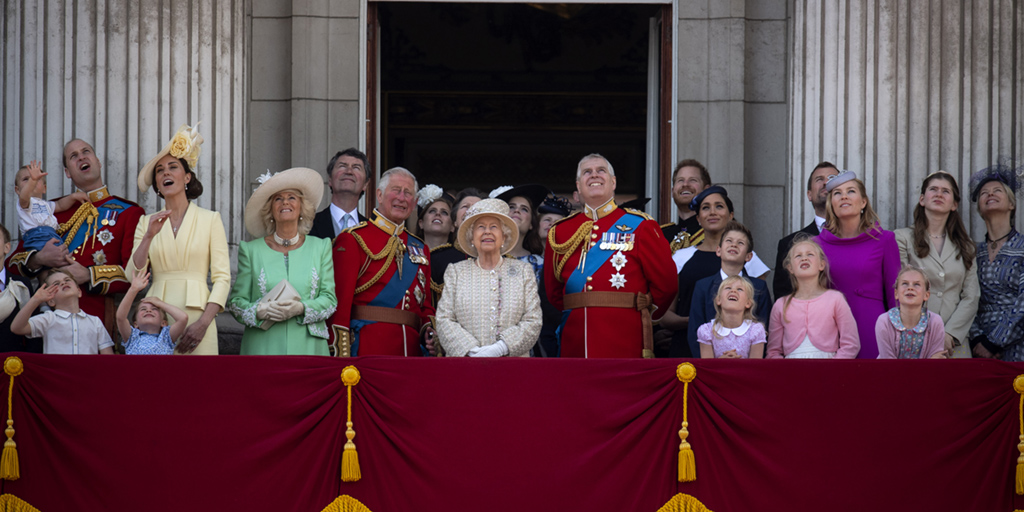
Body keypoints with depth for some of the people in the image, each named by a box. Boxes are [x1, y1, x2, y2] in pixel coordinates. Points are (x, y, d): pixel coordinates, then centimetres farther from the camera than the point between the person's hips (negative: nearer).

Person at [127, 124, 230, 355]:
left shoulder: (210, 219, 7)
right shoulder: (146, 222, 14)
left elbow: (222, 277, 1)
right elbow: (133, 277, 5)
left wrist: (203, 323, -12)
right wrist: (149, 236, -8)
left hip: (196, 316, -2)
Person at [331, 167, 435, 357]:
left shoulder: (420, 248, 18)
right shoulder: (352, 240, 0)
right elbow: (340, 301, -7)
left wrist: (430, 333, 1)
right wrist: (341, 355, -15)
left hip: (411, 347, 5)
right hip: (367, 348, -5)